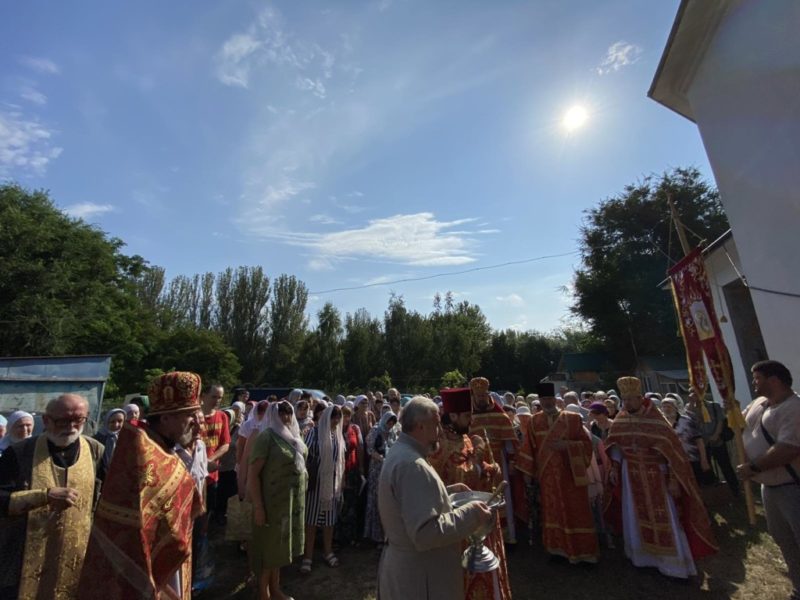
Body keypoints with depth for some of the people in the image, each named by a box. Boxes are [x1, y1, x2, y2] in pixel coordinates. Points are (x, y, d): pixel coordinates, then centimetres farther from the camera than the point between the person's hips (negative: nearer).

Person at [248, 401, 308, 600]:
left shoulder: (293, 437, 6)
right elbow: (253, 474, -19)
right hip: (274, 501, -7)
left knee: (280, 546, 21)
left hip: (293, 501, 7)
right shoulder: (266, 437, -17)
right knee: (269, 546, 10)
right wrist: (258, 506, -21)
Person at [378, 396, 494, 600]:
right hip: (419, 574, -9)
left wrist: (447, 491, 8)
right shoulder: (412, 465, -30)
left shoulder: (400, 452, 4)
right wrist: (471, 513, -25)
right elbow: (425, 532, -33)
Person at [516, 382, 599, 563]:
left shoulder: (573, 418, -6)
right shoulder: (534, 421, 0)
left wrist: (566, 445, -20)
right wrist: (527, 472, 2)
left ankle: (582, 551, 23)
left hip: (570, 473, -2)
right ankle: (558, 548, 28)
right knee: (553, 512, 12)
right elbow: (529, 447, 4)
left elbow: (586, 442, -4)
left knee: (576, 512, 7)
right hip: (547, 475, 2)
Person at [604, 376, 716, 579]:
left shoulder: (656, 420, -18)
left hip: (656, 475, -3)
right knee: (635, 517, 14)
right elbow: (615, 444, 5)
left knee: (664, 520, 5)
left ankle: (674, 563, 22)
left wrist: (672, 479, -16)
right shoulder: (620, 420, -6)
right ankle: (643, 556, 31)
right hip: (631, 475, 4)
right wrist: (614, 468, 2)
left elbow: (672, 450, -14)